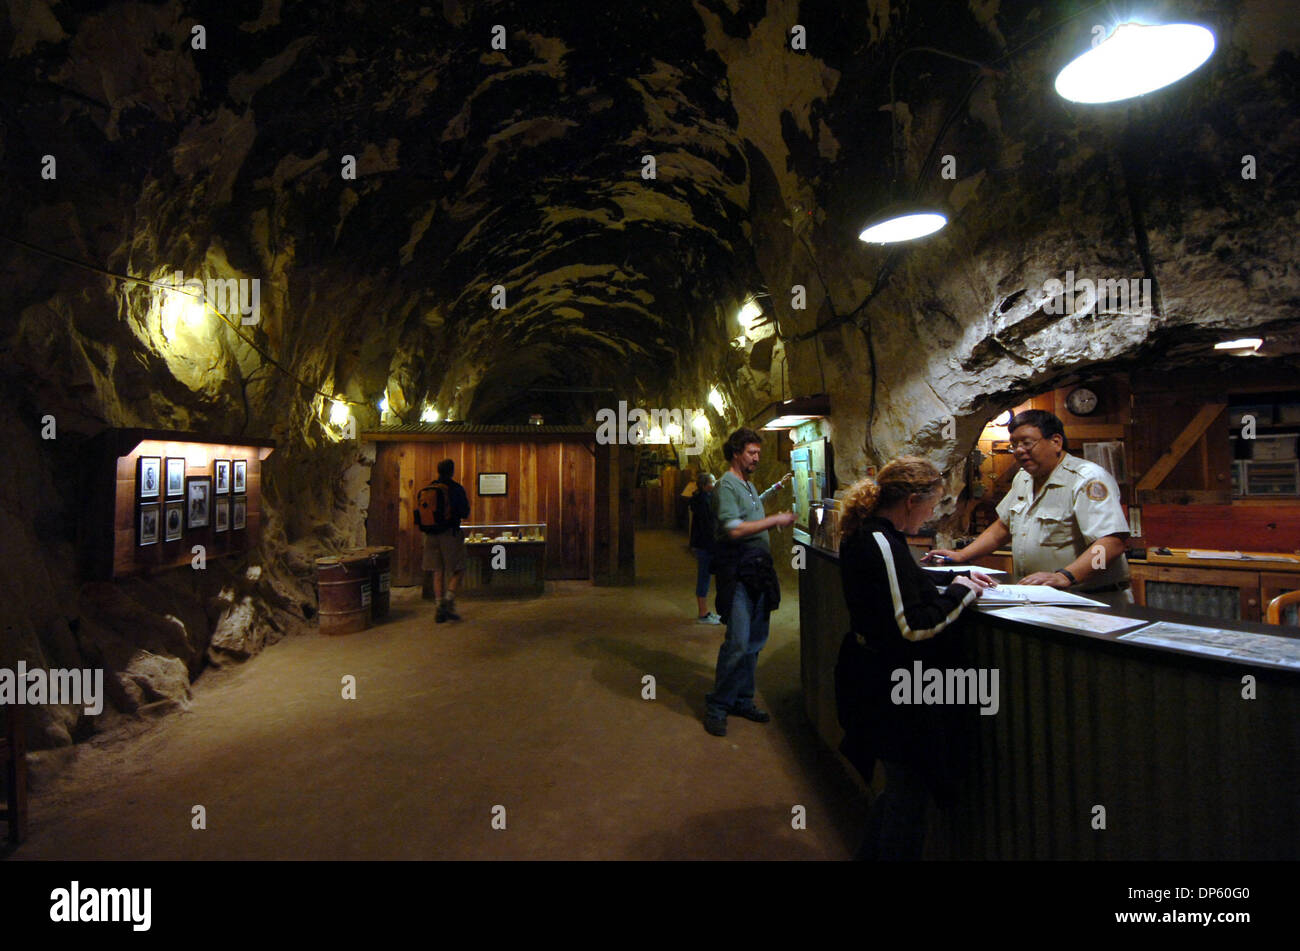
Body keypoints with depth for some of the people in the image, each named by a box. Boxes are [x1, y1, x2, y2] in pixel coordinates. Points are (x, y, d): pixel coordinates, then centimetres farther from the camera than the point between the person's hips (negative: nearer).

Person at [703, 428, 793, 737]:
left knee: (755, 640, 12)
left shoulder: (748, 485, 19)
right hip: (738, 572, -9)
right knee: (738, 642, -12)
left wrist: (776, 487, 32)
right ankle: (716, 707, 2)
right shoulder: (727, 485, -10)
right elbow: (734, 529, -21)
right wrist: (776, 520, -16)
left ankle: (742, 700, 23)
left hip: (758, 571, 10)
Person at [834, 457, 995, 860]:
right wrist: (959, 593, -12)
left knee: (899, 788, 24)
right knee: (909, 791, 7)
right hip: (893, 690, -10)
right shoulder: (882, 544, -25)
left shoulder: (866, 535, 6)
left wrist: (956, 577, 13)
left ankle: (871, 851, 38)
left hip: (875, 680, 10)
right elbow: (912, 626, -26)